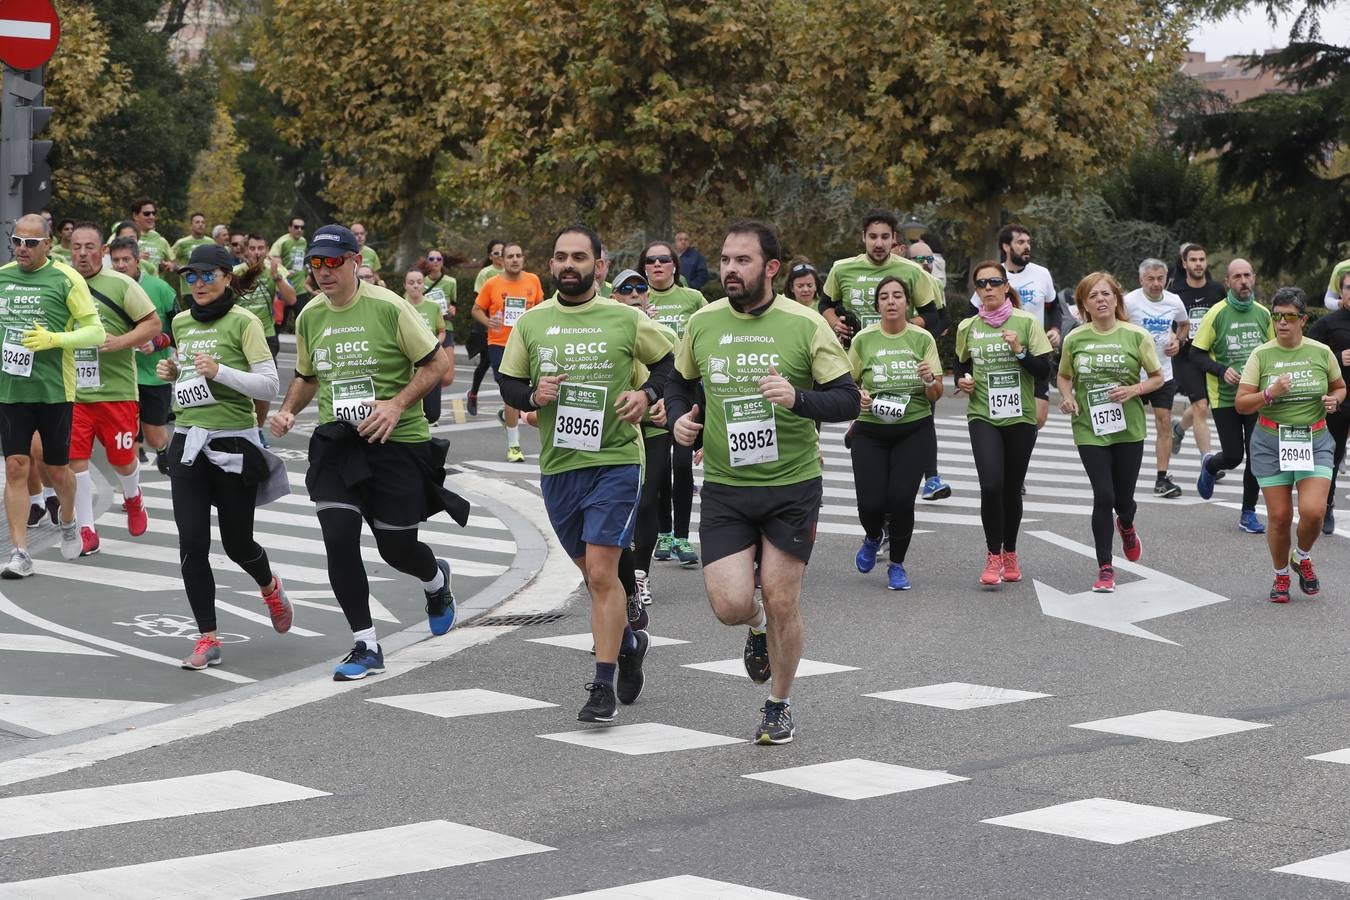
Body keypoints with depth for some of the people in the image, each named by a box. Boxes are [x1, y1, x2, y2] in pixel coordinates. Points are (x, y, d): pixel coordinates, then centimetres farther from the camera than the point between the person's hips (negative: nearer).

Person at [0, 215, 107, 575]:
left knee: (57, 469, 9)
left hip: (54, 389, -3)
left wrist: (53, 339, -20)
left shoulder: (66, 279, -7)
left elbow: (96, 332, -7)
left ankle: (68, 522, 40)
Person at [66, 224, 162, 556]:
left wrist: (120, 342, -17)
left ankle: (133, 498, 41)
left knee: (122, 458, 8)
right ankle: (86, 531, 5)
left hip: (116, 389, -2)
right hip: (72, 391, 2)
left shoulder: (121, 285, -5)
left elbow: (154, 325, -4)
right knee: (75, 458, -3)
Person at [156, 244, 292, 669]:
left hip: (233, 443, -5)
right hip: (188, 442, 5)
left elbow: (269, 384, -12)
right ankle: (207, 639, 1)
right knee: (191, 543, -6)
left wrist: (219, 371, -23)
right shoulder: (181, 322, 11)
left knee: (237, 543, 5)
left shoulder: (244, 322, -7)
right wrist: (173, 373, 6)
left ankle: (270, 588, 40)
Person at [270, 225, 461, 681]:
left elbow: (437, 363, -9)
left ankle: (436, 580, 43)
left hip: (397, 441, -4)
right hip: (336, 440, 4)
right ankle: (366, 646, 2)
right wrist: (287, 410, 3)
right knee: (339, 539, -10)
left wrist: (397, 404, -20)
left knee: (397, 549, 4)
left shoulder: (388, 307, -11)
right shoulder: (309, 316, 6)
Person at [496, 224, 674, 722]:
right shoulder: (531, 322, 5)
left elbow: (669, 361, 10)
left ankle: (604, 686, -9)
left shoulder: (626, 320, -3)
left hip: (616, 460, -4)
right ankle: (629, 642, 43)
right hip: (558, 464, 4)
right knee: (593, 572, 16)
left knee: (601, 570, -14)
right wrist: (533, 395, -9)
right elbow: (508, 384, 12)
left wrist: (647, 393, -8)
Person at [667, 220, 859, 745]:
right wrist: (679, 417, -1)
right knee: (729, 605, -8)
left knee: (781, 600, 0)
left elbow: (848, 400, -6)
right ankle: (757, 628, 31)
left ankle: (779, 706, 23)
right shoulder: (703, 323, 2)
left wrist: (798, 397, -24)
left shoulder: (804, 325, -7)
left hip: (793, 485, -2)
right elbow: (680, 382, 20)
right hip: (724, 487, 2)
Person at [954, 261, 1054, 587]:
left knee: (1012, 489, 8)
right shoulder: (967, 327, 6)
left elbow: (1043, 371, -4)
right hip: (983, 416, 0)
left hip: (1020, 417, 0)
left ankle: (1010, 554, 27)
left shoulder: (1027, 322, -2)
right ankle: (993, 556, -4)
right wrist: (962, 380, 0)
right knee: (991, 485, -17)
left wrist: (1020, 351, -19)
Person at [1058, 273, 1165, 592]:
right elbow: (1064, 376, 16)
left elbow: (1157, 378, 4)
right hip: (1089, 430, 0)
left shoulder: (1136, 335, -4)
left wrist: (1134, 390, -15)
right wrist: (1068, 397, -5)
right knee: (1103, 496, -10)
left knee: (1123, 498, 7)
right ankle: (1105, 568, 4)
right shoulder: (1074, 339, 0)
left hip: (1129, 429, 0)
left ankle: (1126, 526, 47)